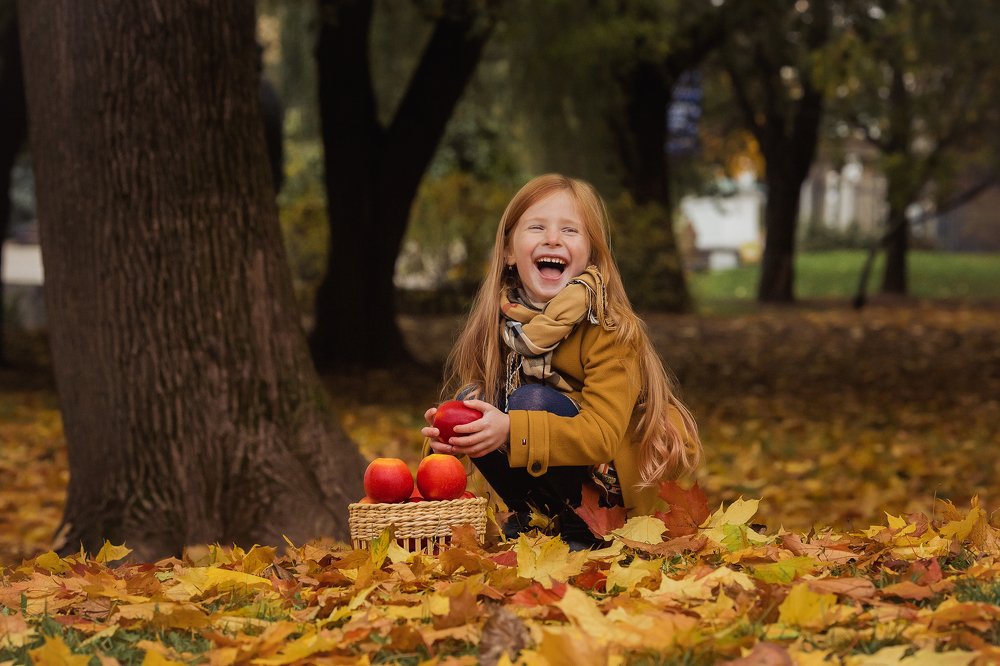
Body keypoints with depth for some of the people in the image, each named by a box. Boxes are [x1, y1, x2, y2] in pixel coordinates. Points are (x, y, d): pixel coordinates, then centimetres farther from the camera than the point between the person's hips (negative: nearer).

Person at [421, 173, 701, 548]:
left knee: (533, 401, -28)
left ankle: (580, 529, -11)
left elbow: (602, 435, -30)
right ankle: (524, 516, 2)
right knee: (473, 398, -16)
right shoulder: (500, 320, -4)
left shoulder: (611, 329, -20)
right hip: (543, 475, 6)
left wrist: (512, 429, -43)